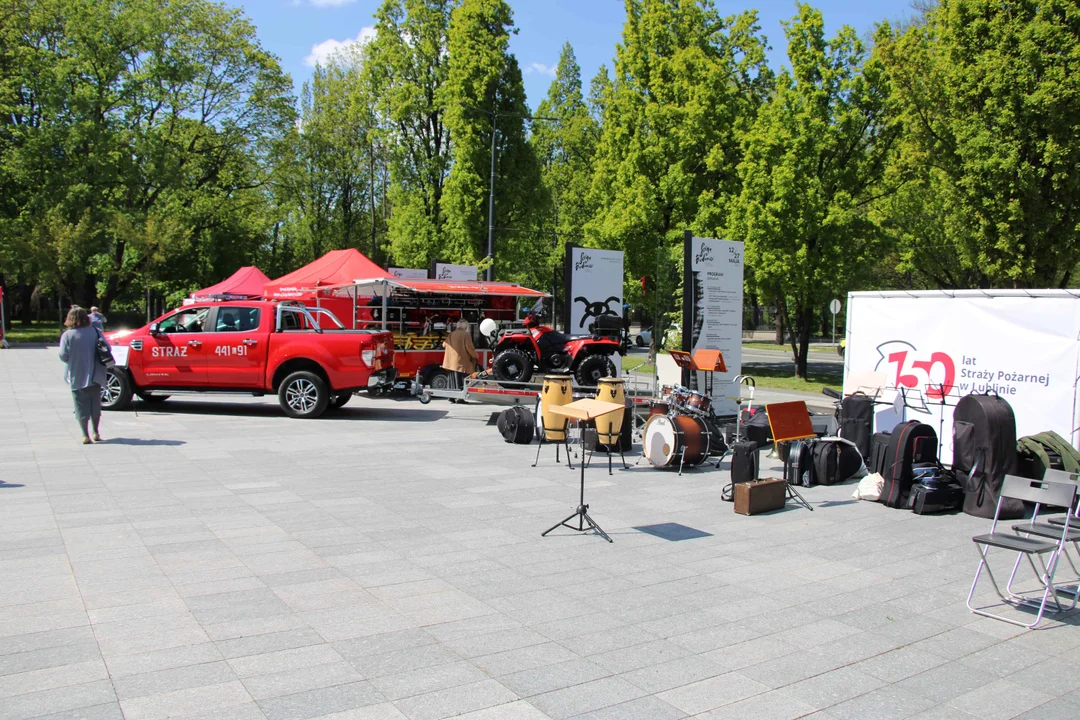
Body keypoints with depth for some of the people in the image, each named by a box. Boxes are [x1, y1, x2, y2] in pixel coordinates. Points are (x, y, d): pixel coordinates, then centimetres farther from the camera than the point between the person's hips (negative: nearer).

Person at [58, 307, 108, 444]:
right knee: (95, 405, 16)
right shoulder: (95, 331, -1)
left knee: (81, 407, 4)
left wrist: (73, 360, 6)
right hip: (94, 375, 3)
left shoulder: (67, 335, -9)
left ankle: (85, 435, -1)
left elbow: (63, 356, -14)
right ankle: (96, 433, 21)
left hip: (77, 377, -3)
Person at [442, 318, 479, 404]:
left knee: (454, 381, 14)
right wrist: (476, 356, 0)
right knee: (461, 381, -4)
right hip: (461, 361, -6)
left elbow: (444, 344, 19)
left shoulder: (451, 334, 10)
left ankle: (452, 397, 15)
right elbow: (469, 348, -13)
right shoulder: (466, 334, -8)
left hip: (451, 361, 6)